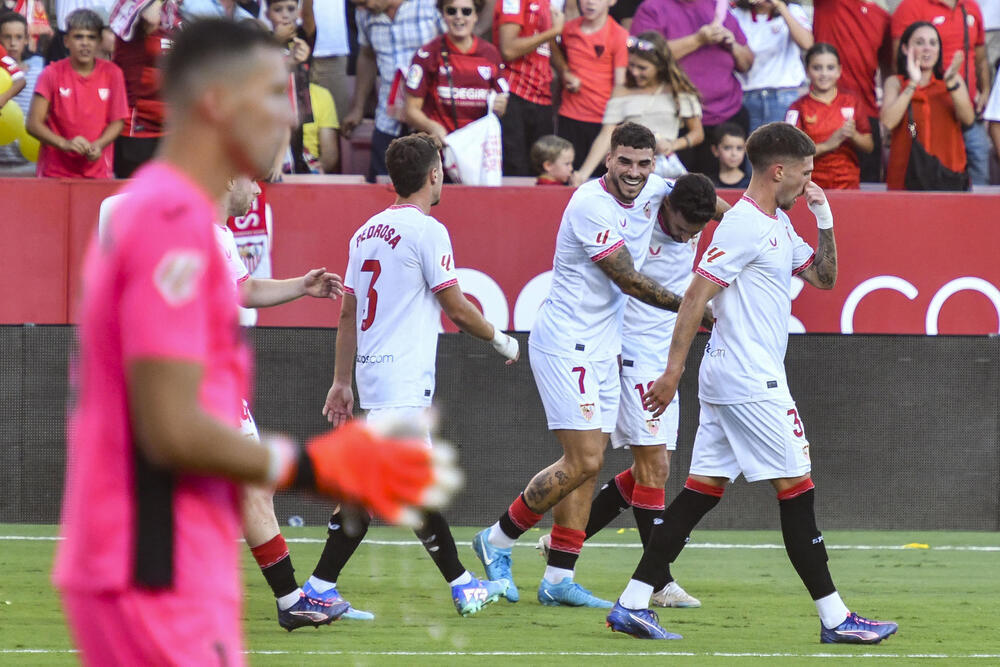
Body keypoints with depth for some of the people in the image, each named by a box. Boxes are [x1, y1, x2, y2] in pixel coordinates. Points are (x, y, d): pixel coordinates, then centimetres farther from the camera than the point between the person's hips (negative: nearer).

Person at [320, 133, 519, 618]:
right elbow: (456, 308, -8)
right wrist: (500, 339, 9)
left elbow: (347, 313, 15)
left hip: (373, 370, 9)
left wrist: (342, 381, 17)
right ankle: (320, 587, -12)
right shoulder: (426, 230, -10)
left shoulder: (367, 232, 14)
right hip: (404, 380, -9)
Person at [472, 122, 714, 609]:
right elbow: (630, 282, -17)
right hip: (566, 344, -8)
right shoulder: (591, 205, -19)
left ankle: (558, 578, 7)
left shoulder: (653, 191, 5)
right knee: (583, 461, -14)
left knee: (587, 466, 5)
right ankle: (498, 540, 1)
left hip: (603, 348, 8)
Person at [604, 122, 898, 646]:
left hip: (728, 380, 10)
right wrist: (674, 371, -20)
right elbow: (695, 296, -17)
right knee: (796, 489, -4)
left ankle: (633, 605, 3)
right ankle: (834, 618, 0)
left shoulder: (778, 225, 17)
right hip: (751, 382, -10)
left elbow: (824, 278, 24)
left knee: (702, 490, 6)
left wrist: (826, 224, 8)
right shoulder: (745, 225, -14)